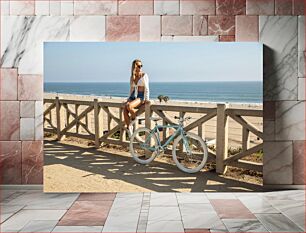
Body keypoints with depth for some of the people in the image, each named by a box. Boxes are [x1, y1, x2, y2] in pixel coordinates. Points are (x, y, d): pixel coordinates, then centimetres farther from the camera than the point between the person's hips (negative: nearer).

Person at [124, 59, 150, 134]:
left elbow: (146, 88, -5)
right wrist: (128, 98, 16)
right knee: (125, 110, -24)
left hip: (141, 97, -5)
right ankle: (129, 128, -16)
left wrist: (146, 99, -14)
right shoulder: (132, 77, 13)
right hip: (133, 96, 5)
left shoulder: (144, 75, -1)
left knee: (129, 106, -34)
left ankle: (134, 118, -6)